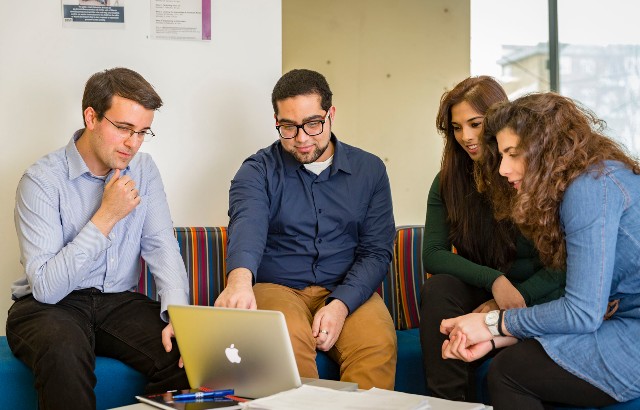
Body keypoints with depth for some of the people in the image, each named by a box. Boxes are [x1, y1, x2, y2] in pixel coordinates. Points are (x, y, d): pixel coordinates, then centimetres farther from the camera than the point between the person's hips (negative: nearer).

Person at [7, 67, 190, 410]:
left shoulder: (143, 170, 5)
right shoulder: (43, 179, -13)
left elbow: (161, 246, -3)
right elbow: (45, 287, -20)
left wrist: (178, 312, -21)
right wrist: (106, 217, -21)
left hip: (120, 302, 4)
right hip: (49, 305, -4)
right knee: (64, 352, -37)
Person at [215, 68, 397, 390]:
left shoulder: (369, 170, 7)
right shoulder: (258, 171, 0)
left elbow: (376, 251, 2)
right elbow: (248, 223, -22)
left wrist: (340, 305, -17)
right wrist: (240, 278, -45)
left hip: (348, 291, 1)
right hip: (277, 287, -1)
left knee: (379, 344, -29)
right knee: (288, 340, -33)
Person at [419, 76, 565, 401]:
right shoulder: (447, 182, 4)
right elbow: (433, 255, -6)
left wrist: (514, 299, -18)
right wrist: (494, 280, -21)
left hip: (536, 295, -3)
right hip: (477, 291, 4)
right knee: (437, 289, -29)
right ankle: (449, 401, -24)